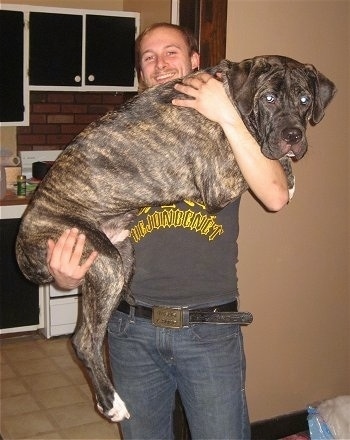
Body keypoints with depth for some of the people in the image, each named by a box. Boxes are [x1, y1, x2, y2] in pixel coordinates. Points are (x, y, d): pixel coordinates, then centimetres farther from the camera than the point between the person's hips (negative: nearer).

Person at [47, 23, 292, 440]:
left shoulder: (227, 131, 3)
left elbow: (275, 197, -14)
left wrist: (227, 116, -19)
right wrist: (68, 276, -14)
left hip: (210, 330, -2)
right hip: (133, 328, 2)